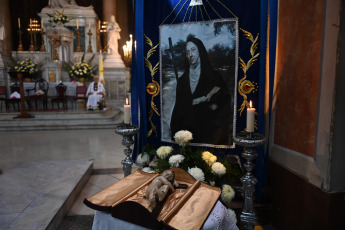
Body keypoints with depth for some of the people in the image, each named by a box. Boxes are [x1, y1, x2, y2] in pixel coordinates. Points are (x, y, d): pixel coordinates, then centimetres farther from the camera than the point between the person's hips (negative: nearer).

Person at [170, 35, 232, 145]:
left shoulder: (213, 76, 3)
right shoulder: (182, 80, 9)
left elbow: (226, 98, -2)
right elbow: (180, 106, 5)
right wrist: (206, 97, -4)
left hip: (209, 127, -1)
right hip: (187, 127, 1)